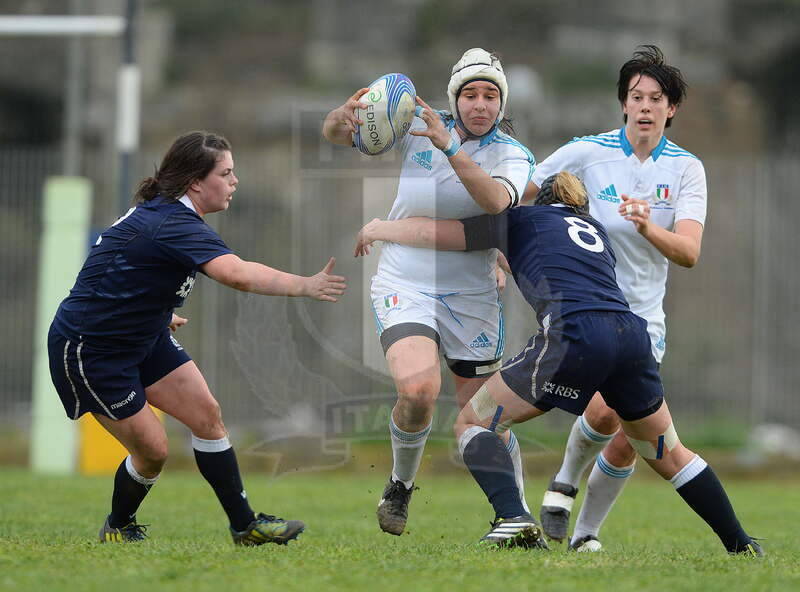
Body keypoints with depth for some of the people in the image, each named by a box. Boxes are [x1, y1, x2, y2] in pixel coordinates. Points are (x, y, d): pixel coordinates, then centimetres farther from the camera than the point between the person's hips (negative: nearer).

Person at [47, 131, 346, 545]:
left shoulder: (159, 211, 2)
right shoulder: (175, 225, -29)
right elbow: (237, 275, -46)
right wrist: (304, 286, -53)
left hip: (143, 337, 10)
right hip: (89, 351, -10)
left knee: (206, 413, 1)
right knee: (152, 449, -6)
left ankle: (244, 525, 5)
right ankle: (117, 527, 22)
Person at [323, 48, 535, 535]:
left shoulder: (513, 155, -4)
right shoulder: (418, 127, 0)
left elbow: (496, 199, -27)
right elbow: (334, 134, 3)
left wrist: (448, 147, -38)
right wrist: (344, 116, -22)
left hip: (472, 296, 1)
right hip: (405, 288, -1)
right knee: (419, 392, -24)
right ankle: (401, 485, 2)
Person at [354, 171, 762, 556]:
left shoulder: (522, 220, 19)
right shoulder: (597, 231, 34)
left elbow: (436, 232, 19)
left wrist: (377, 229, 36)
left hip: (575, 335, -5)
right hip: (631, 333, 5)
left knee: (473, 423, 8)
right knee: (667, 453, 26)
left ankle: (513, 519, -15)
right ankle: (741, 546, 22)